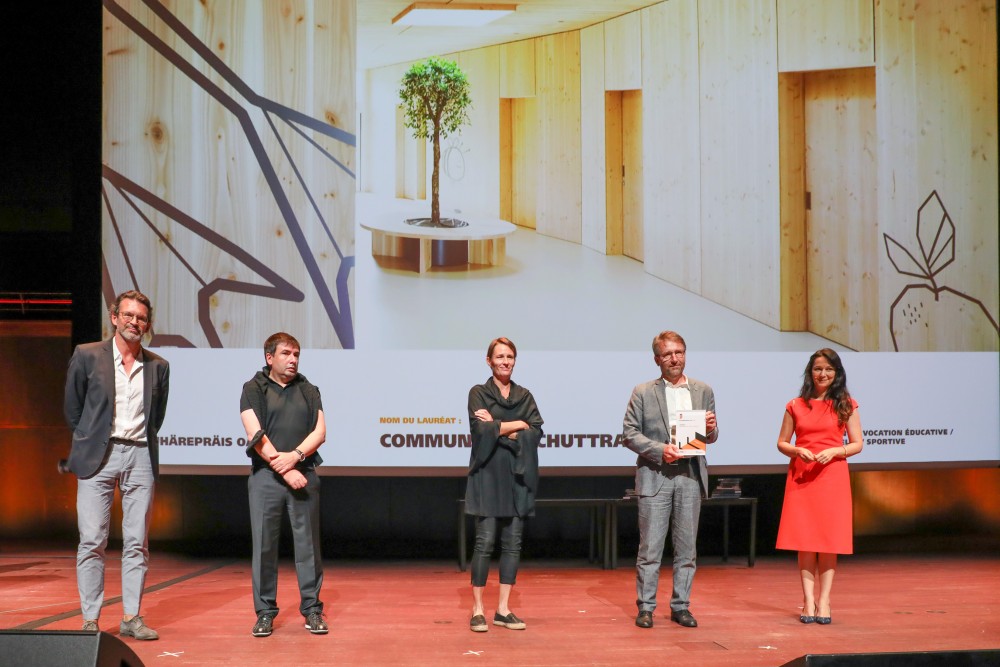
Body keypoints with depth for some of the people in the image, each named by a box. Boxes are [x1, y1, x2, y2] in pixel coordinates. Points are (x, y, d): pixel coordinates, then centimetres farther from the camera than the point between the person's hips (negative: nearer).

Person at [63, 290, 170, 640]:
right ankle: (90, 620, 4)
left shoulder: (158, 367, 8)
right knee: (92, 542, -2)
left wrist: (141, 445, 12)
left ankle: (131, 617, 10)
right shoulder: (86, 355, 1)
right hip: (98, 457, -2)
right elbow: (72, 408, 8)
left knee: (137, 543, 3)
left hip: (140, 457, 2)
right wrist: (89, 441, 12)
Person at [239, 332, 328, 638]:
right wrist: (284, 470, -12)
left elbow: (319, 432, 5)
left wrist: (295, 456, -13)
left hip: (304, 474, 2)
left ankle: (312, 609, 9)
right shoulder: (254, 389, 5)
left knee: (308, 543, 2)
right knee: (264, 545, 0)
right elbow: (255, 435, -6)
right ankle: (265, 612, 8)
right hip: (265, 475, -2)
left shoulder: (308, 391, 14)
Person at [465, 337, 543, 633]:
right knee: (485, 542, -6)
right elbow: (481, 429, -13)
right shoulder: (478, 393, 3)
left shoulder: (525, 396, 12)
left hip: (517, 475, 4)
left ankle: (503, 609, 12)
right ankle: (477, 611, 2)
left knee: (513, 543, 4)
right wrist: (517, 425, -6)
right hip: (488, 475, -4)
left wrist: (498, 428, -11)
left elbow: (536, 432, -3)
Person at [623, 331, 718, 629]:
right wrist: (660, 450, -15)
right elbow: (630, 434, -2)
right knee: (650, 546, -1)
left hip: (691, 476, 3)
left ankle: (681, 606, 16)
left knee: (686, 546, 7)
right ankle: (645, 607, 8)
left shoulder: (703, 392, 11)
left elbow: (710, 437, 14)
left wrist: (711, 429, -9)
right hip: (655, 476, -3)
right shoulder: (643, 392, 2)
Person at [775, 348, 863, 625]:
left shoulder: (846, 405, 6)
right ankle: (808, 600, 5)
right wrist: (797, 451, -9)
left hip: (832, 476, -1)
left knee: (829, 540, -1)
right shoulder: (796, 405, 8)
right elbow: (781, 443, 11)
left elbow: (857, 443, 5)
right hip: (800, 476, 1)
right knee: (804, 540, 0)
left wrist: (835, 451, -12)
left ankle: (824, 600, 7)